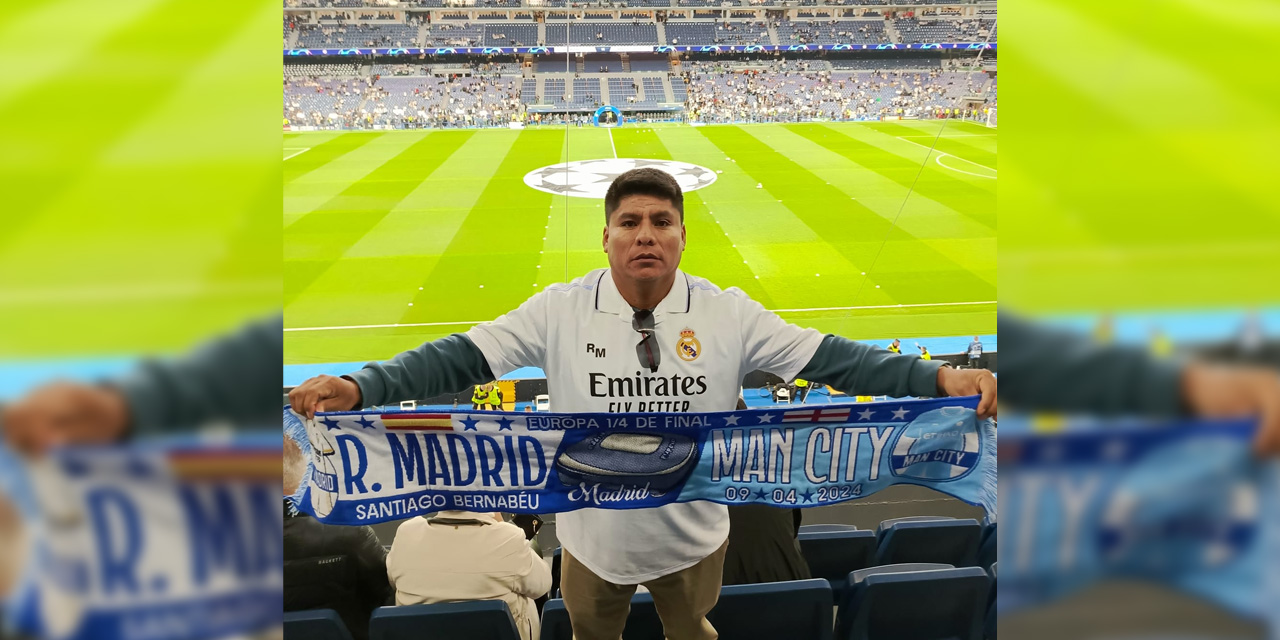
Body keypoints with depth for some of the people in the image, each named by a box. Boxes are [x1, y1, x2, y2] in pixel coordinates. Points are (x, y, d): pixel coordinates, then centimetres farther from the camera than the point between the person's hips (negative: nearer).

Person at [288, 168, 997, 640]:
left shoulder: (729, 313, -14)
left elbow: (826, 356, -18)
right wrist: (359, 387, -34)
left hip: (694, 535, 1)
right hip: (593, 533, 0)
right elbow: (465, 355, -20)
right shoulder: (560, 310, -16)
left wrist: (940, 377, -29)